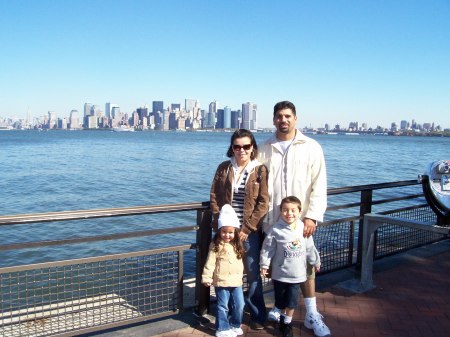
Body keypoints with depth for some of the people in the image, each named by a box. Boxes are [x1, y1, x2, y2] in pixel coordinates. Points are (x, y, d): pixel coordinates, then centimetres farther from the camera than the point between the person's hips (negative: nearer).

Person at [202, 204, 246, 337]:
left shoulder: (237, 245, 7)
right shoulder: (216, 245, -11)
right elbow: (210, 263, -13)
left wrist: (241, 275, 20)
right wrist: (206, 277, -16)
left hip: (237, 281, 5)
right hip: (222, 281, -5)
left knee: (239, 305, 11)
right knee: (223, 306, 6)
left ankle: (235, 325, 30)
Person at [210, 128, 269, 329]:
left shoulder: (260, 170, -4)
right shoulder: (223, 168, 5)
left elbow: (263, 203, -8)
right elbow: (214, 197, 4)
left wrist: (246, 228, -12)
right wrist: (220, 223, -5)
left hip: (250, 230, -2)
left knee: (253, 273, 5)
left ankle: (257, 316, 19)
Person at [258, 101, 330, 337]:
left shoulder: (311, 147, -1)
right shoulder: (264, 149, 6)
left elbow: (319, 184, -5)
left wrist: (312, 216, -12)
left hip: (301, 220, -2)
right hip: (272, 220, 2)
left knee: (306, 266, 1)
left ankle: (312, 315, 14)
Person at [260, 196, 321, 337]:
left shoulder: (304, 229, -4)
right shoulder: (275, 229, -13)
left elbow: (310, 248, 8)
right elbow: (268, 248, -5)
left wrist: (315, 262, 17)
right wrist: (264, 264, -5)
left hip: (297, 274, 1)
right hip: (280, 273, -1)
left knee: (292, 301, 6)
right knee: (281, 300, 14)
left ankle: (287, 322, 24)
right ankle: (283, 316, 38)